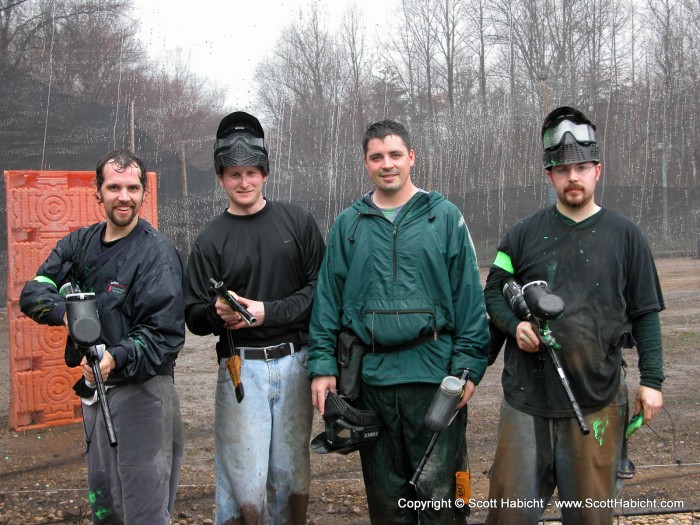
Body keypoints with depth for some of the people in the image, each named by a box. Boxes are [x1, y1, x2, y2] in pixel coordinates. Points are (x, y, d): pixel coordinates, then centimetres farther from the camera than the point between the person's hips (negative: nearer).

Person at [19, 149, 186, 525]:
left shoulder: (157, 253, -12)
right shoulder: (80, 244, 7)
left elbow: (165, 335, -18)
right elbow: (32, 293, 1)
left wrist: (117, 359, -34)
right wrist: (65, 311, -20)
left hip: (141, 391, -6)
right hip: (93, 389, 7)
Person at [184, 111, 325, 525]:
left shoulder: (298, 222, 6)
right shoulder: (211, 240, 5)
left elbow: (319, 288, 1)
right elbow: (195, 316, 4)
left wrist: (267, 312, -11)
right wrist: (220, 314, -18)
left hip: (295, 362, 1)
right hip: (241, 366, -1)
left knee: (292, 475, 10)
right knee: (245, 484, -3)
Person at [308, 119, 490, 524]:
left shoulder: (444, 217, 2)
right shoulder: (348, 225, 9)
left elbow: (469, 295, -2)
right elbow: (328, 298, 7)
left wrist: (468, 365, -9)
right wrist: (322, 365, -1)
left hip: (434, 373, -2)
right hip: (370, 374, 3)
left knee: (439, 488, 3)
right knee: (385, 491, 13)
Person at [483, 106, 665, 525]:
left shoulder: (625, 236, 4)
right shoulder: (524, 234, 6)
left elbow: (645, 313, 5)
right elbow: (494, 291, 11)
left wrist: (652, 379, -1)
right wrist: (514, 325, -9)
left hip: (597, 400, -1)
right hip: (527, 396, 1)